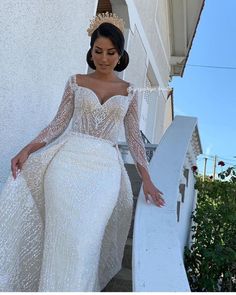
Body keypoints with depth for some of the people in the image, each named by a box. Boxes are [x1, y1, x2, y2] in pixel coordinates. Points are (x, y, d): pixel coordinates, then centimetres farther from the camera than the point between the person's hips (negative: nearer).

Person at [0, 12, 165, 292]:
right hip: (68, 158, 0)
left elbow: (134, 136, 10)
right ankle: (57, 286, 11)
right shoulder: (76, 81, 11)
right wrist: (26, 150, -6)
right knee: (63, 234, -10)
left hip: (105, 166, 0)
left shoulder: (129, 91, 12)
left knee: (85, 239, -11)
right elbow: (59, 123, 8)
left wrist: (146, 179, 4)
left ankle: (76, 286, 11)